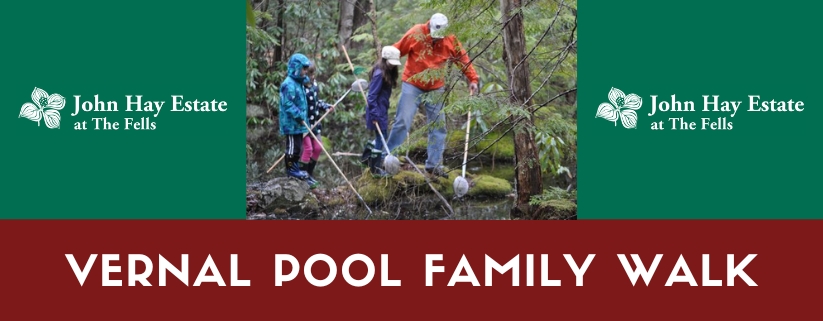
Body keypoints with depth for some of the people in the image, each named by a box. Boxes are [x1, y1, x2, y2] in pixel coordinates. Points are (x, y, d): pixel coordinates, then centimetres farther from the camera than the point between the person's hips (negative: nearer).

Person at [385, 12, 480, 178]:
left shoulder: (450, 40, -4)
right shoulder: (416, 33, -12)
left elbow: (463, 58, 3)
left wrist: (472, 79, -5)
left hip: (436, 88, 4)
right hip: (412, 85, -3)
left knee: (438, 127, 4)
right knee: (402, 122, -6)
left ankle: (433, 164, 12)